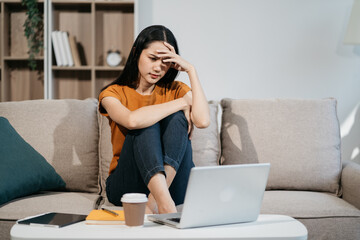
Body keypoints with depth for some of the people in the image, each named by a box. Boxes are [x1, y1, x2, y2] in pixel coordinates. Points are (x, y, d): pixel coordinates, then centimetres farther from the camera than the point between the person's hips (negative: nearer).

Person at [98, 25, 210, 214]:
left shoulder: (176, 90, 8)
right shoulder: (113, 93, 0)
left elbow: (203, 121, -15)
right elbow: (132, 120, -26)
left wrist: (191, 70, -10)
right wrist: (182, 102, -15)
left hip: (175, 186, 2)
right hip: (126, 187, -2)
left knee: (176, 119, -21)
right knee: (147, 125, -26)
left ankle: (155, 199, -39)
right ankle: (163, 199, -48)